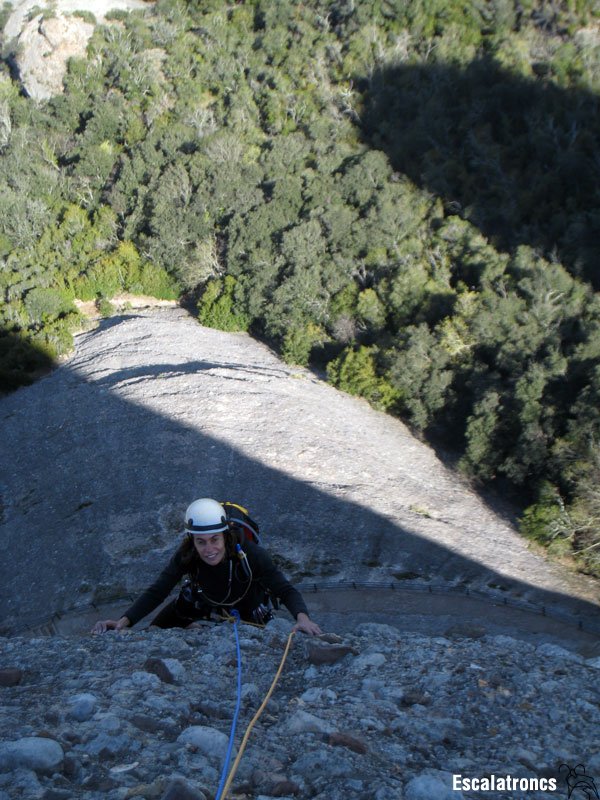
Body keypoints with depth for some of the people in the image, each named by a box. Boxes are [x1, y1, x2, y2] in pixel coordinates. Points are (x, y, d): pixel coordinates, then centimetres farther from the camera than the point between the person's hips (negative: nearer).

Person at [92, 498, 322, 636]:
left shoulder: (250, 555, -40)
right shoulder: (186, 555, -34)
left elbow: (286, 590, -38)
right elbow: (156, 592, -31)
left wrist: (302, 617, -57)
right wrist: (124, 621, -46)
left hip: (245, 609, -1)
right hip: (201, 602, 2)